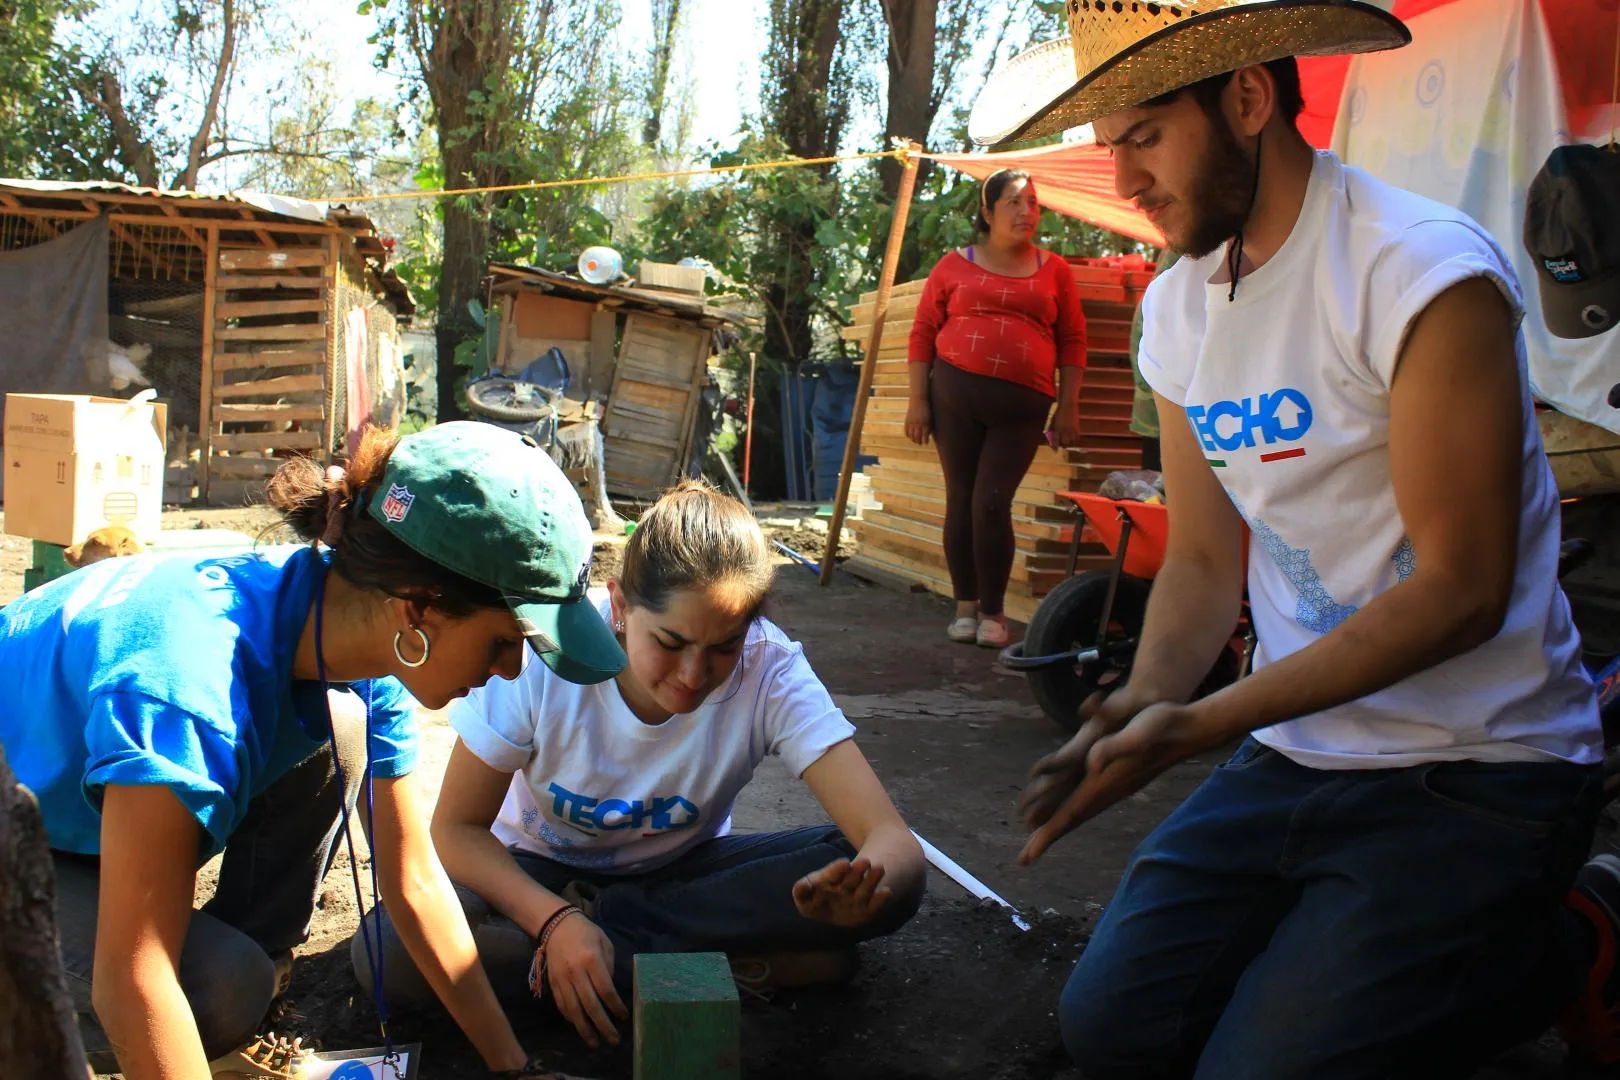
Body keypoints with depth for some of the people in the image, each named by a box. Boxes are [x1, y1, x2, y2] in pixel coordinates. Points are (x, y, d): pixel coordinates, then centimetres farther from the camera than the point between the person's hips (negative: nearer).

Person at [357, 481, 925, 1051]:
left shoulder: (770, 670, -26)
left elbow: (894, 840, -31)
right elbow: (456, 827, -17)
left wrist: (864, 887, -56)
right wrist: (556, 919, -35)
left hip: (681, 872, 1)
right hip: (540, 872, 0)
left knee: (892, 883, -25)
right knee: (392, 950, -32)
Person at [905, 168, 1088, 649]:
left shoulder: (1054, 270, 10)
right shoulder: (954, 266, 8)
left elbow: (1072, 341, 10)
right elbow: (923, 333, 7)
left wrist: (1069, 406, 3)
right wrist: (918, 399, 1)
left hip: (1021, 405, -1)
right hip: (954, 393, 1)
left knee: (991, 502, -9)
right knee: (961, 500, 3)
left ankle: (993, 611, 4)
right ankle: (965, 606, 14)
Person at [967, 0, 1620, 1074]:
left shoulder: (1425, 272, -17)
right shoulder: (1177, 308, 6)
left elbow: (1460, 589, -19)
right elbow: (1203, 561, 8)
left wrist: (1201, 724, -24)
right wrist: (1140, 708, -12)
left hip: (1474, 776, -6)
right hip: (1295, 758, 6)